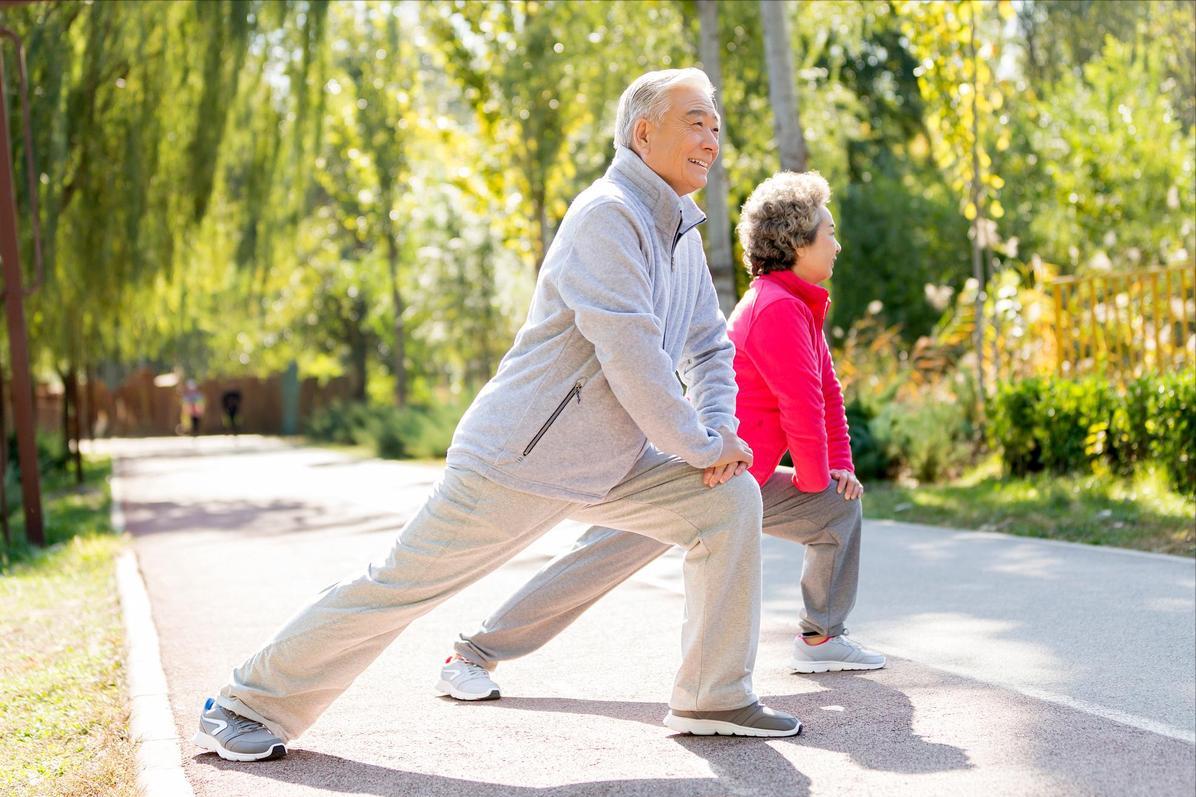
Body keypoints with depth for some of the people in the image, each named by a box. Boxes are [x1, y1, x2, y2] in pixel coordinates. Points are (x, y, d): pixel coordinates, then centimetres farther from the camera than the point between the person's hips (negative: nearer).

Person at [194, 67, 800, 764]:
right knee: (402, 583, -4)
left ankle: (714, 699, 6)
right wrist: (701, 446, -15)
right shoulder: (606, 215, -18)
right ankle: (251, 705, 11)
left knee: (732, 499, -2)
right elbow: (630, 354, -25)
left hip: (608, 465, 9)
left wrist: (721, 429, 1)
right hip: (521, 462, -9)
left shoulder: (683, 234, 11)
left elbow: (711, 348, 20)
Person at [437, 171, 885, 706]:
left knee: (840, 507, 10)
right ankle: (472, 657, -4)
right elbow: (803, 410, -18)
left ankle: (821, 639, 17)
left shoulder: (801, 308, 13)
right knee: (597, 562, -11)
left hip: (741, 485, 10)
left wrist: (840, 466, 12)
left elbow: (827, 391, 21)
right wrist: (814, 480, -3)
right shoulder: (777, 310, -18)